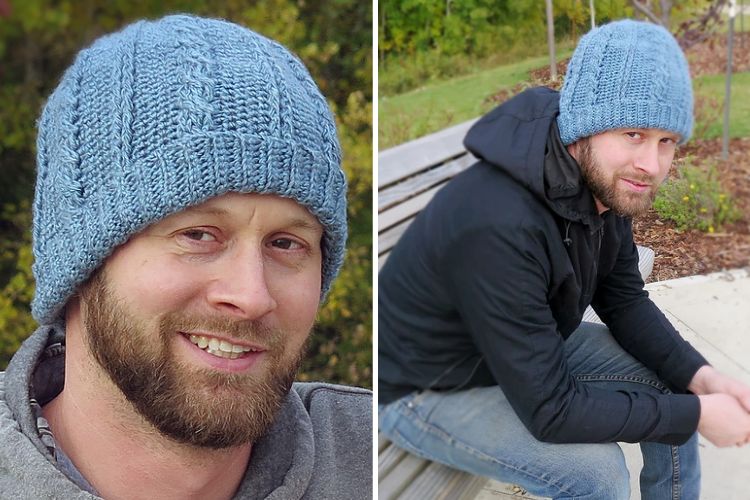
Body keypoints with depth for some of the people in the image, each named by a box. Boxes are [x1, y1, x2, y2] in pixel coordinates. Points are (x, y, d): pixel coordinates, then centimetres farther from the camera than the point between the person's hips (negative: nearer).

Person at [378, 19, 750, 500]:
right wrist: (697, 415, -22)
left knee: (673, 388, 2)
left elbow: (624, 301, 0)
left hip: (529, 343, 8)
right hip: (427, 387, -7)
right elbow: (549, 411, -32)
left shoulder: (607, 182, -13)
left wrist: (701, 377, -15)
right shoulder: (499, 228, -38)